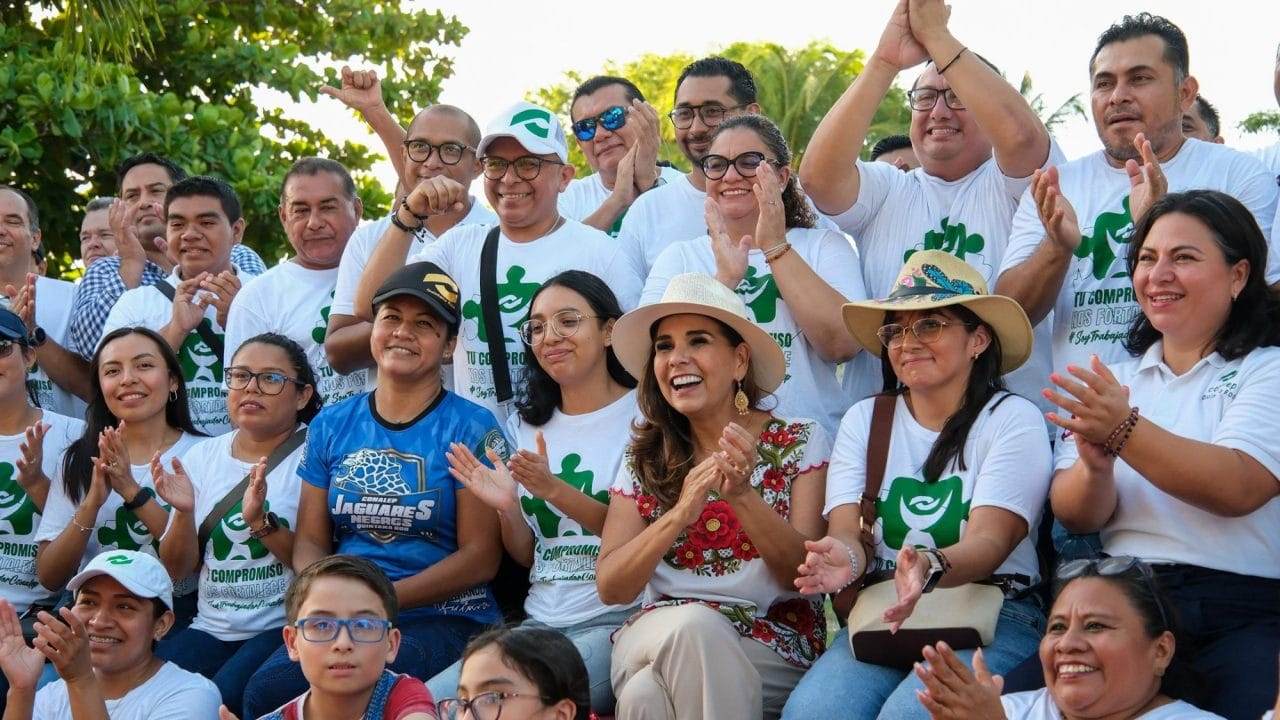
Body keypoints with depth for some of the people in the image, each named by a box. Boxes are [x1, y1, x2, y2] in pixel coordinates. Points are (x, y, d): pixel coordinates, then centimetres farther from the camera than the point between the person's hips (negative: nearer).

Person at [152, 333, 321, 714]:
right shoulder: (202, 457, 12)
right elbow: (176, 568, 9)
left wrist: (261, 521, -22)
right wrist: (183, 512, -10)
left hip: (285, 625, -4)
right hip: (211, 629, 5)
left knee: (221, 698, -29)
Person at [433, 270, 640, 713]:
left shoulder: (643, 416, -1)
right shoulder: (525, 427, 16)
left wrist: (556, 491, -20)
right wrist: (506, 509, -3)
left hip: (617, 624, -5)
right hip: (541, 622, 5)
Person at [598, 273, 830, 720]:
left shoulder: (800, 443, 4)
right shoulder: (643, 455, 10)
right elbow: (610, 589, -1)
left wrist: (742, 496, -24)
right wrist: (679, 514, -19)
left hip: (773, 648, -3)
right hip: (658, 638, 3)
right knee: (693, 622, -34)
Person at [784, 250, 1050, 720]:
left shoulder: (1013, 420, 0)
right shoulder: (863, 420, 13)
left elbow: (989, 542, -13)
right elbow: (847, 531, 1)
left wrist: (930, 567, -37)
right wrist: (846, 558, -25)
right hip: (882, 616, 3)